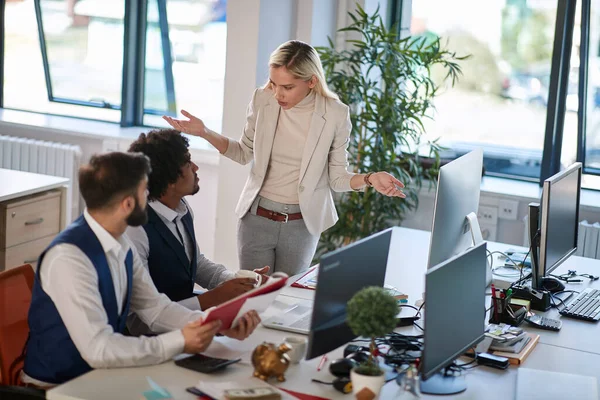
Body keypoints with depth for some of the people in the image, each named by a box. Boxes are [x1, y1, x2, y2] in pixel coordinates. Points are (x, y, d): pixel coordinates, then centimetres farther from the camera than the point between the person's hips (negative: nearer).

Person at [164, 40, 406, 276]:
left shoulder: (335, 115, -13)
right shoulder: (262, 100, -8)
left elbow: (337, 177, -4)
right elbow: (245, 153, 7)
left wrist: (369, 179, -24)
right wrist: (205, 133, -6)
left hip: (302, 225, -1)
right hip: (256, 218, 1)